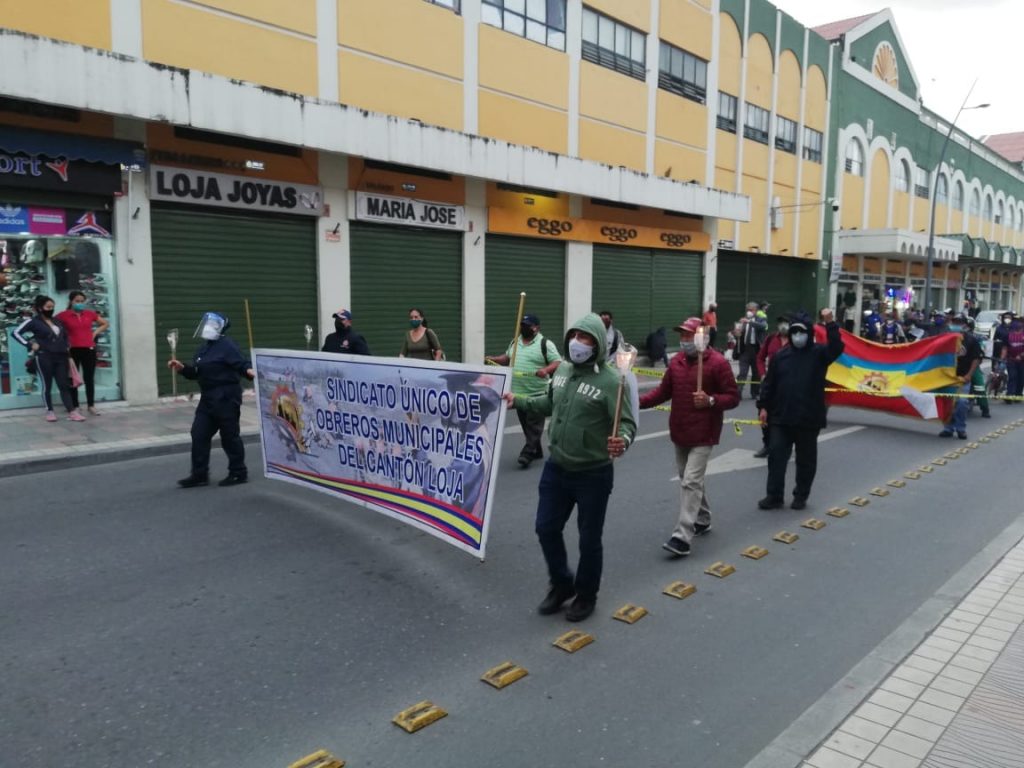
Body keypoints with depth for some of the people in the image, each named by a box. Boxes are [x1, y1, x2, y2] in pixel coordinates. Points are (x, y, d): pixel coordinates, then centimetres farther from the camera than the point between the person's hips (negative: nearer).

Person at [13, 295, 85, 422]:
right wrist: (30, 345, -12)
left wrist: (65, 347, 16)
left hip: (60, 357, 5)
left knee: (64, 385, 0)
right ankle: (50, 411, 13)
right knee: (47, 385, 3)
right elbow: (16, 333, -6)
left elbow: (65, 334, 30)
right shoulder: (33, 321, -3)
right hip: (44, 357, -5)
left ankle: (72, 412, -4)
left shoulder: (57, 321, 15)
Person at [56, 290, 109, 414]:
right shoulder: (64, 315, -4)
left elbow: (105, 324, 18)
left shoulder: (90, 314, 6)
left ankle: (91, 406, 16)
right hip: (73, 350, -3)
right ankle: (75, 407, 10)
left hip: (89, 349, 3)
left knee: (89, 378, 8)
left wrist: (95, 333, 7)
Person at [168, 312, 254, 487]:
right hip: (208, 398, 9)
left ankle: (238, 473, 11)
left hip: (226, 398, -9)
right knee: (199, 434, 9)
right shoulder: (203, 348, 16)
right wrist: (182, 368, 5)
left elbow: (242, 364, -21)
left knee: (229, 435, -1)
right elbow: (195, 373, 22)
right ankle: (199, 474, 17)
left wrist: (249, 371, -42)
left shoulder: (227, 346, -12)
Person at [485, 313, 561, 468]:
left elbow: (557, 363, -12)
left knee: (534, 425, -6)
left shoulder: (545, 343, -7)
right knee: (525, 424, 12)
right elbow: (507, 358, 28)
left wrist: (546, 370, -30)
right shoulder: (515, 342, 14)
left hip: (537, 393, -7)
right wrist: (493, 359, 13)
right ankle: (536, 451, 24)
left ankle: (527, 453, -6)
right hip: (518, 393, 7)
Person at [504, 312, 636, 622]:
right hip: (556, 468, 7)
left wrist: (622, 440, -43)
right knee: (546, 528, 15)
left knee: (589, 539, 9)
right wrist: (518, 401, 12)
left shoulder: (610, 380, -20)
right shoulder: (563, 369, 3)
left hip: (592, 475, -6)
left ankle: (586, 596, 33)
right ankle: (562, 584, 38)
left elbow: (627, 423, -21)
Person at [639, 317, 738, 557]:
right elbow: (663, 391, 9)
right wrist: (638, 402, -5)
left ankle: (682, 537, -12)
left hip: (703, 435, -7)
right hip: (679, 433, 7)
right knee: (690, 480, 19)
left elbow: (733, 397, -9)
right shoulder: (676, 361, 6)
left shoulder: (718, 362, -11)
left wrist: (710, 401, -27)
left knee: (690, 483, -12)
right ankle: (703, 520, 39)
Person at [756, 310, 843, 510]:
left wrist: (830, 324, -31)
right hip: (780, 418, 2)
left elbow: (836, 348, -23)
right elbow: (769, 383, 8)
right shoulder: (781, 355, 6)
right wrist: (763, 406, 3)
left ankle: (801, 496, 24)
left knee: (806, 459, 10)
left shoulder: (819, 353, -2)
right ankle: (774, 496, 11)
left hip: (808, 419, -2)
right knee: (776, 456, 2)